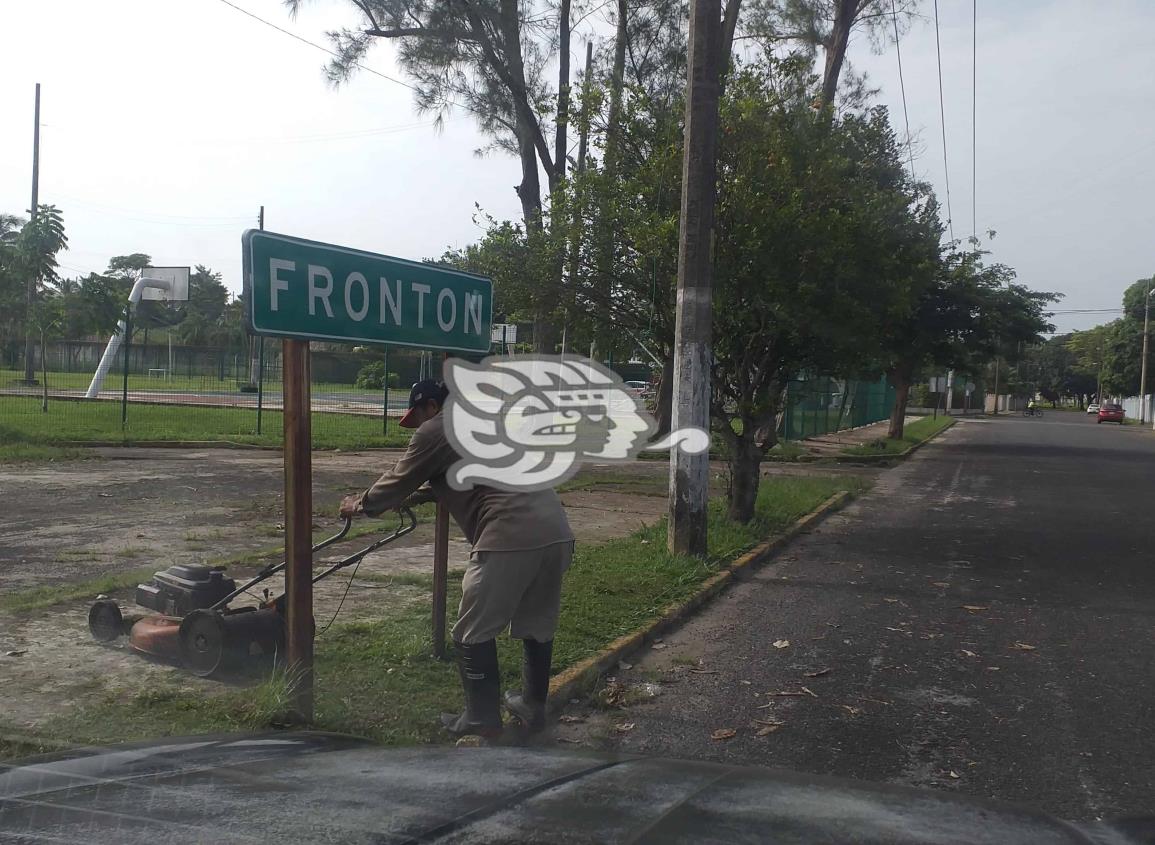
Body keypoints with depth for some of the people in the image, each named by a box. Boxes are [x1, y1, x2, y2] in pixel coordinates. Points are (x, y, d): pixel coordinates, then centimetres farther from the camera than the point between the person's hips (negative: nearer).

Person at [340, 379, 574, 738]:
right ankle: (533, 707, 35)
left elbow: (399, 480, 15)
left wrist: (361, 505, 33)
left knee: (473, 633, 8)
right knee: (538, 626, 23)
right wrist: (404, 499, 51)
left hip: (510, 537, -9)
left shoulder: (435, 430, 5)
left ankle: (482, 719, 16)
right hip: (556, 531, 9)